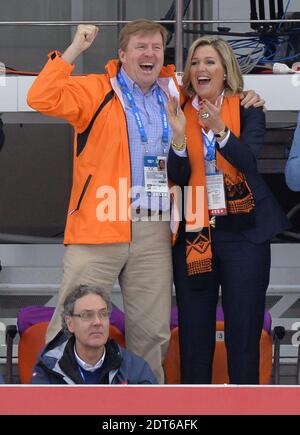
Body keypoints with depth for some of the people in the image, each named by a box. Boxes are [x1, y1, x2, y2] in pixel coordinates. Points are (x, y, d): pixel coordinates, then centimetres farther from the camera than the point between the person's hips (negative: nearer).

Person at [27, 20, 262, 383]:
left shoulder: (174, 93, 15)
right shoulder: (96, 91, 1)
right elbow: (42, 98, -12)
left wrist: (242, 104, 14)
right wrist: (75, 49, -13)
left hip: (154, 232, 5)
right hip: (99, 226, -4)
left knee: (152, 332, 10)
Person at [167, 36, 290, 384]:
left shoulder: (247, 110, 2)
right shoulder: (180, 115, 8)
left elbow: (248, 161, -15)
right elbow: (177, 178, 0)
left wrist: (220, 130, -32)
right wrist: (179, 136, -17)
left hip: (242, 231, -2)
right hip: (193, 234, 2)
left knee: (244, 330, -3)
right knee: (193, 332, 3)